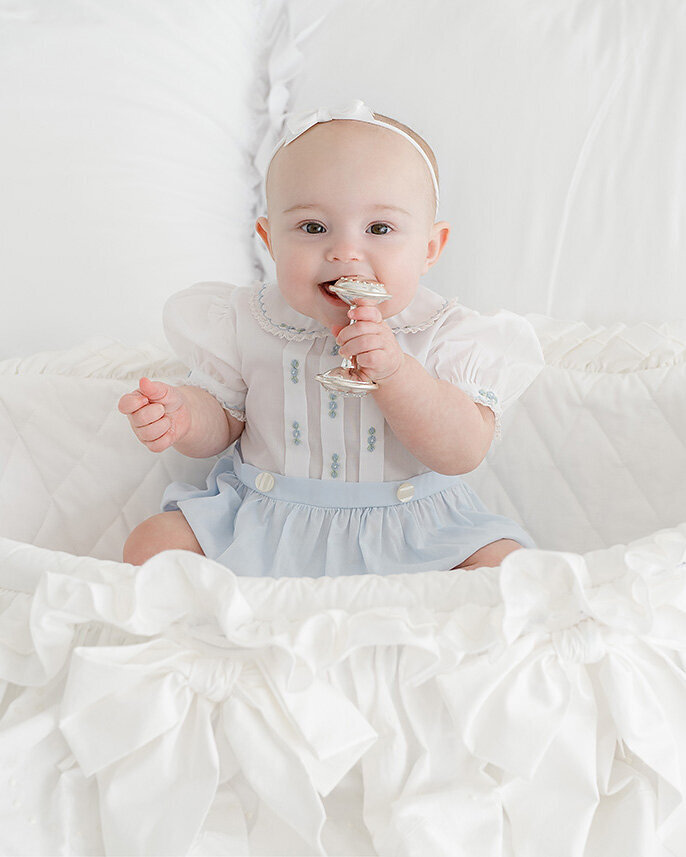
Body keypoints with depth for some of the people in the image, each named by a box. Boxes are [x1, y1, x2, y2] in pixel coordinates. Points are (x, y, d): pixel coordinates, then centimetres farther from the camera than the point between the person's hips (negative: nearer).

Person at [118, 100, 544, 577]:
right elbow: (223, 417, 6)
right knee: (151, 546, -12)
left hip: (410, 528, -1)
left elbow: (464, 454, -21)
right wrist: (183, 417, -19)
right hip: (263, 524, 2)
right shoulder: (246, 324, -7)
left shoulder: (447, 335, -13)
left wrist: (394, 371, -34)